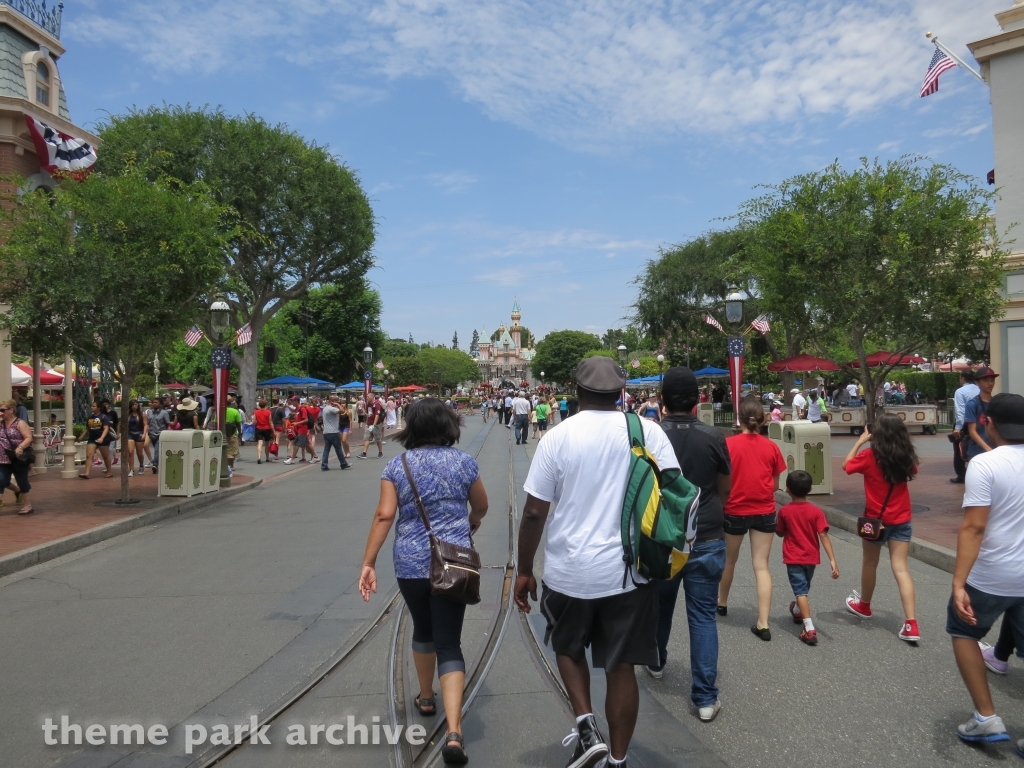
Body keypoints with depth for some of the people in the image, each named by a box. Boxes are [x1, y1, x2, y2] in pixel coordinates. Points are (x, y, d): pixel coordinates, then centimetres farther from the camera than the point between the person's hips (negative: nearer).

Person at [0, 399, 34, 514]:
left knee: (22, 481, 4)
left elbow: (29, 438, -18)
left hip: (18, 459, -6)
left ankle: (27, 505, 16)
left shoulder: (20, 423, -10)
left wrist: (20, 447, -32)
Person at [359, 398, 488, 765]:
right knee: (449, 643, 2)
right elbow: (481, 506, 12)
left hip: (411, 563, 1)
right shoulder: (464, 462, -1)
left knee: (422, 630, 25)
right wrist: (472, 522, 34)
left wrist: (368, 563, -6)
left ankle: (425, 697, 44)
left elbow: (384, 515, -9)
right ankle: (454, 732, -8)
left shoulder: (397, 465, -1)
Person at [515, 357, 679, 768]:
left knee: (568, 648, 25)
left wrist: (524, 571, 5)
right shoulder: (648, 430, -3)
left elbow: (534, 512, -6)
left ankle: (586, 728, 12)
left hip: (569, 572, -1)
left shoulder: (558, 437, -7)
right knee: (621, 667, 14)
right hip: (629, 572, 1)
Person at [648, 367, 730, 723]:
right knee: (703, 616, 7)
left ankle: (656, 661, 45)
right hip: (707, 540, -1)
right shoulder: (714, 438, -9)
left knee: (660, 605, 22)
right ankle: (706, 697, 9)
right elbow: (725, 489, 4)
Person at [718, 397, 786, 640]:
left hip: (735, 511, -1)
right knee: (762, 566, 4)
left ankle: (722, 602, 40)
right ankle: (763, 623, 1)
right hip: (765, 512, 1)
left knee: (729, 560, 19)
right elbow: (775, 484, 4)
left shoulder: (729, 444, -11)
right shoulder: (771, 447, -4)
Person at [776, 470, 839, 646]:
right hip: (811, 558, 3)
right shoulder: (816, 511, -9)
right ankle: (798, 611, 50)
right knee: (804, 588, 25)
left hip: (793, 558, -3)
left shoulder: (784, 511, -10)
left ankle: (809, 629, -22)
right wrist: (832, 560, -18)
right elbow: (823, 535, -16)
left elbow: (780, 533, 2)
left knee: (800, 590, -7)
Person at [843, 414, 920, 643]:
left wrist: (860, 441, 4)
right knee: (901, 568, 1)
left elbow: (846, 465, 1)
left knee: (870, 563, 16)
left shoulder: (869, 456, -15)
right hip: (901, 520, 3)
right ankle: (911, 625, -5)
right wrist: (901, 444, 11)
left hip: (875, 519, -3)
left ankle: (864, 605, 37)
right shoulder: (906, 457, -4)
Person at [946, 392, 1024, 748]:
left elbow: (974, 527, -23)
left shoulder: (984, 463, -17)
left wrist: (958, 583, -23)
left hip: (990, 576, -5)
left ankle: (986, 718, 18)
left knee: (962, 631, 18)